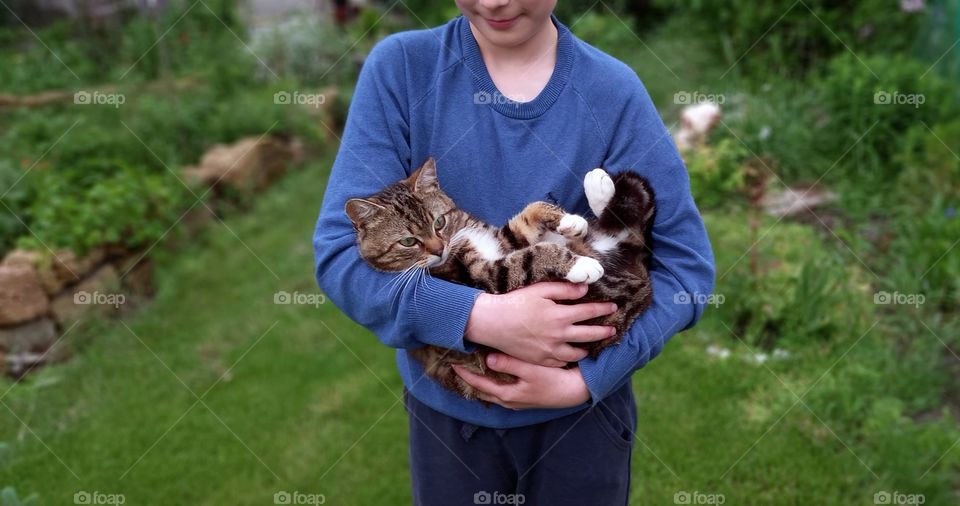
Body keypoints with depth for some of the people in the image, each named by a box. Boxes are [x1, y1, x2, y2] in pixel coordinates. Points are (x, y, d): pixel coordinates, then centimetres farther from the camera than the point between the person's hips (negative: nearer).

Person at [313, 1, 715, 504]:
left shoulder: (613, 90, -11)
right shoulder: (399, 67, -12)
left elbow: (686, 263, -10)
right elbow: (341, 251, -16)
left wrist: (586, 380, -21)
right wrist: (482, 317, -29)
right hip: (445, 405, 1)